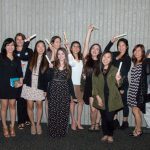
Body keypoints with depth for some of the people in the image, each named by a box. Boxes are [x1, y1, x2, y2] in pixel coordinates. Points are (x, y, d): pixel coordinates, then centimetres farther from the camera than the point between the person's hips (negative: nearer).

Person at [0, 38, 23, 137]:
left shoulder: (17, 59, 11)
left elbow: (20, 72, 11)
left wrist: (20, 81, -4)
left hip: (14, 85, 3)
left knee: (12, 105, 7)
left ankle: (12, 127, 16)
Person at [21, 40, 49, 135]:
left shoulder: (46, 60, -1)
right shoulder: (32, 58, 3)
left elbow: (47, 76, -2)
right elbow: (28, 72, 3)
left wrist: (45, 89, -3)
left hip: (40, 86, -1)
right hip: (30, 85, 1)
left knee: (39, 105, 4)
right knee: (30, 105, 5)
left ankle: (38, 124, 21)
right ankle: (33, 124, 21)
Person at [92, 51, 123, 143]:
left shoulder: (114, 70, 0)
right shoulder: (97, 70, 7)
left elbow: (118, 85, 0)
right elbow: (94, 85, 5)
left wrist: (118, 80, -23)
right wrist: (98, 97, -5)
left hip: (112, 98, -2)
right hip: (101, 98, 2)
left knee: (109, 118, -7)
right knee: (104, 118, 7)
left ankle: (110, 135, 16)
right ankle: (105, 134, 27)